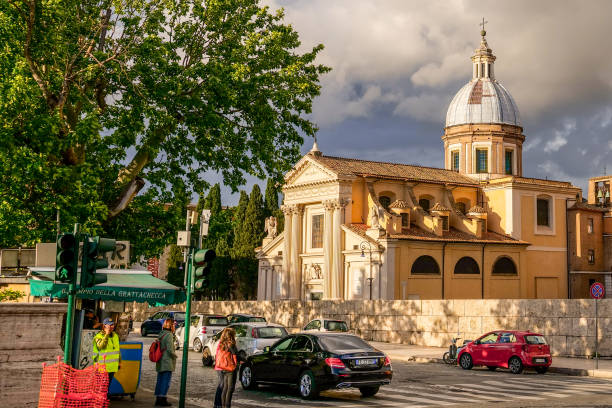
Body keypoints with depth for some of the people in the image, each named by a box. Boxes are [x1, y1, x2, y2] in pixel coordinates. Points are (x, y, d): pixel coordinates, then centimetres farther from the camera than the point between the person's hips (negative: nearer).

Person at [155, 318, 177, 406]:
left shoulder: (161, 334, 10)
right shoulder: (169, 335, -15)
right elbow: (170, 350, -19)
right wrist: (175, 356, -1)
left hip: (160, 363, 8)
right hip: (167, 363, -8)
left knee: (160, 380, 12)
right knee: (166, 381, -3)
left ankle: (158, 399, 16)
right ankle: (163, 399, -1)